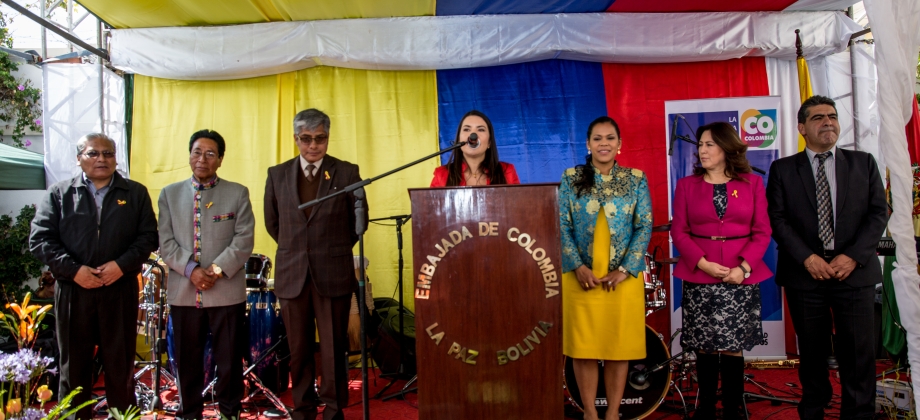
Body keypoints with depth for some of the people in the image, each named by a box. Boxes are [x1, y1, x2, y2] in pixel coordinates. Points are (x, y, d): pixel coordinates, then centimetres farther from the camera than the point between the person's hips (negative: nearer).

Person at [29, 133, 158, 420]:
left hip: (120, 290, 0)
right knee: (73, 364, 9)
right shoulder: (58, 194, 6)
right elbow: (40, 240, 0)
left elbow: (148, 237, 2)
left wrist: (122, 264, -13)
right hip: (72, 291, 0)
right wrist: (73, 269, -12)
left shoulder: (136, 194, 7)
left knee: (120, 364, 7)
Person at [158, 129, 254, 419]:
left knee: (230, 358, 7)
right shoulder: (170, 194, 9)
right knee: (187, 360, 12)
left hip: (227, 291, -2)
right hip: (183, 292, 2)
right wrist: (191, 270, -12)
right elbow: (165, 242, 1)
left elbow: (244, 240, -4)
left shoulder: (238, 193, 3)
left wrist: (217, 269, -14)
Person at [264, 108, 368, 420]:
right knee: (298, 348, 10)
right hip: (292, 274, 2)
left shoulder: (347, 172, -1)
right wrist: (295, 250, 13)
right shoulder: (277, 174, 7)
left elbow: (360, 220, 7)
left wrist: (335, 251, 10)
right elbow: (272, 222, 16)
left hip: (334, 274, -2)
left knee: (334, 348, 5)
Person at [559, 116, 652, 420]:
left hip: (623, 277, 0)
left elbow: (645, 227, 0)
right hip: (581, 277, 0)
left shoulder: (636, 179, 4)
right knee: (583, 345, 4)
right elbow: (562, 225, -1)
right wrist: (578, 266, -11)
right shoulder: (571, 178, 3)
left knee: (619, 345, 6)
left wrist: (625, 269, -10)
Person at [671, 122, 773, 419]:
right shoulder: (686, 185, 5)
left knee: (733, 346, 4)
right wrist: (702, 263, -13)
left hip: (741, 275, 0)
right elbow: (679, 231, 0)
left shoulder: (752, 183, 5)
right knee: (705, 348, 5)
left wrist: (744, 266, -12)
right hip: (699, 275, 0)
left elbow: (762, 231, 1)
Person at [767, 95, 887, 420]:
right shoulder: (782, 170, 5)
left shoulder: (864, 163, 9)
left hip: (854, 271, 1)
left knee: (859, 350, 3)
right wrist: (807, 257, -13)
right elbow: (777, 219, -2)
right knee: (812, 351, 9)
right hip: (805, 272, -1)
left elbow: (878, 213, 3)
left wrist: (853, 256, -10)